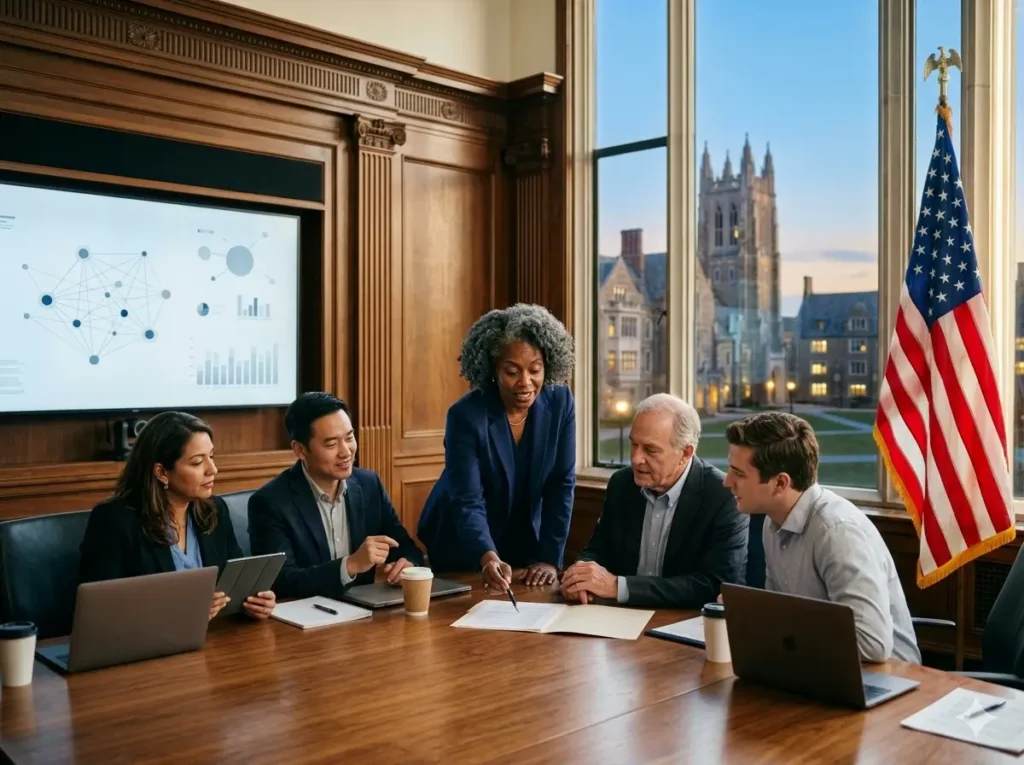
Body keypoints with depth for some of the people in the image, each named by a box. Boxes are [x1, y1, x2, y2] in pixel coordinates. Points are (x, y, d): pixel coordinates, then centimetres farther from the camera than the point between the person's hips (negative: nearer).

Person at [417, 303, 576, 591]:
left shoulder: (559, 402, -14)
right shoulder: (466, 415, -24)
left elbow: (561, 485, -10)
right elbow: (467, 503, -30)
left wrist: (550, 558, -15)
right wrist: (488, 558, -46)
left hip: (524, 543, 3)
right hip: (462, 550, -3)